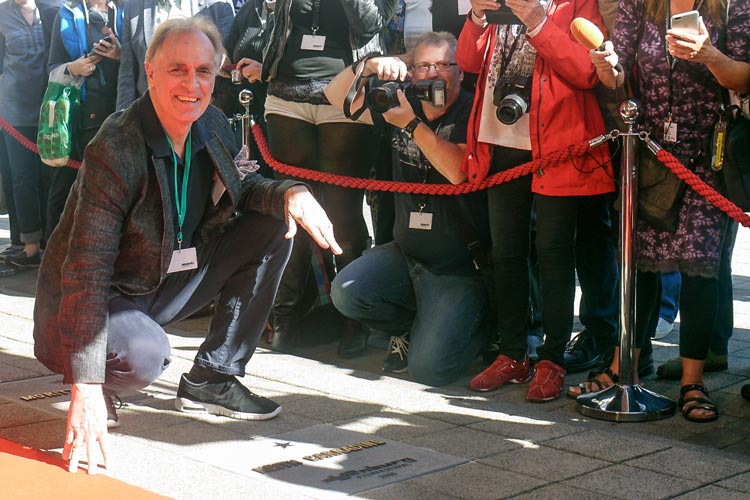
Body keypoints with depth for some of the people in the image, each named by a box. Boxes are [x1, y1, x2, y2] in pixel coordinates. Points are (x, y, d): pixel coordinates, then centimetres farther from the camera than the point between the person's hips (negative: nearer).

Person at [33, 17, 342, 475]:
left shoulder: (213, 127, -6)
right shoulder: (116, 149, -28)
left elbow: (242, 187, 12)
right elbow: (87, 270, -31)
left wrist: (289, 193, -15)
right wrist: (86, 389, -37)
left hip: (169, 280, 8)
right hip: (105, 298, -7)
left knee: (275, 227, -3)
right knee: (143, 355, -38)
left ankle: (212, 379, 2)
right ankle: (98, 385, 2)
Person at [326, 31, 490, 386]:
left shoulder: (472, 113, -9)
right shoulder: (401, 106, 7)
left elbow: (457, 171, -24)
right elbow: (337, 96, 8)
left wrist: (412, 124, -21)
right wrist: (370, 66, -11)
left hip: (459, 267, -6)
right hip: (405, 253, 6)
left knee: (428, 368, -17)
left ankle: (475, 327, 17)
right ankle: (417, 324, 10)